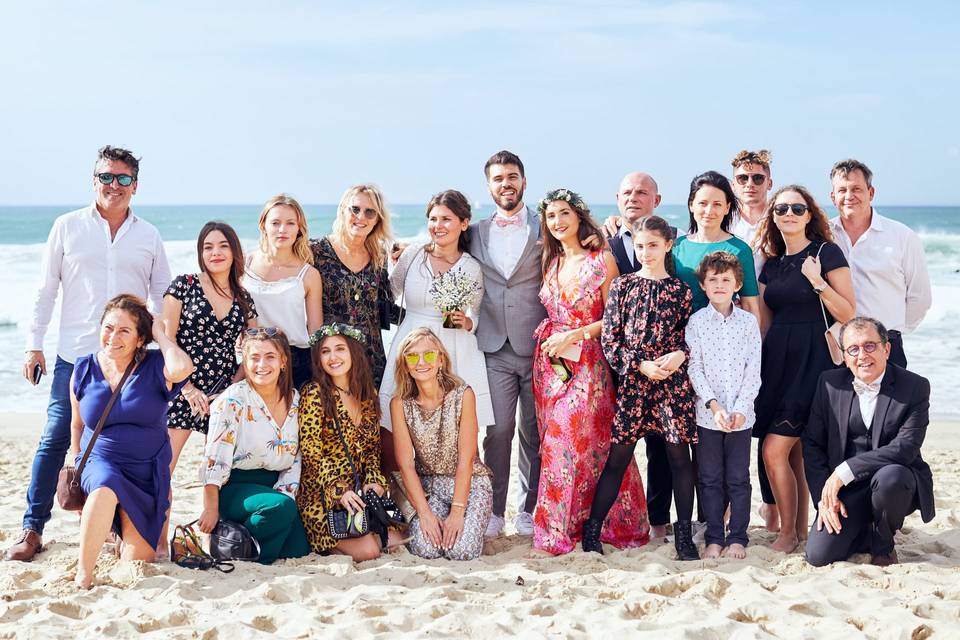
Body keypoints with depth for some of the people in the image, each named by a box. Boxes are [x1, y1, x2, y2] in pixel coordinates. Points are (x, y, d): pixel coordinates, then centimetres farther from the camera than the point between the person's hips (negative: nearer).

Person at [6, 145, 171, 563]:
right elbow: (46, 290, 6)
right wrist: (34, 345, 2)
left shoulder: (149, 236, 10)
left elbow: (163, 296, 15)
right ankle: (32, 530, 5)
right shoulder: (67, 227, 5)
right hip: (74, 355, -1)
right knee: (55, 440, -2)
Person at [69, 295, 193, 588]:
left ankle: (127, 535, 34)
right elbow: (77, 424, 16)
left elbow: (182, 368, -32)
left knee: (136, 563, -3)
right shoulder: (84, 370, 2)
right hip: (100, 461, 0)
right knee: (106, 487, -39)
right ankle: (83, 575, -27)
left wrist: (160, 333, -15)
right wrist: (78, 470, 17)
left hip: (148, 471, 0)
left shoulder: (154, 366, -6)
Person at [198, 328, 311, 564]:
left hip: (274, 488, 6)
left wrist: (285, 494, -6)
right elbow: (215, 460, -15)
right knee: (281, 507, -34)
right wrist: (211, 509, -19)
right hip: (234, 487, -6)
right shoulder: (233, 400, -11)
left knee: (298, 551, -11)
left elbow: (296, 458, 8)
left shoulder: (295, 400, 5)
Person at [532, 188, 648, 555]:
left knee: (571, 440, -10)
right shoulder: (551, 263, 14)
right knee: (555, 441, 4)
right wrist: (547, 335, 6)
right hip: (549, 363, 5)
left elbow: (613, 319, -6)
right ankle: (558, 527, 11)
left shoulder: (602, 261, -3)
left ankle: (561, 529, -3)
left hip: (586, 363, -5)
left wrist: (572, 335, -12)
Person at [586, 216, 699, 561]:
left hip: (674, 380, 1)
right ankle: (591, 529, 12)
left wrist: (680, 355, -12)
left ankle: (684, 533, 13)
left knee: (679, 454, 3)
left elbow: (691, 336, 9)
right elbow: (609, 339, 1)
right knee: (618, 456, 2)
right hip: (631, 380, 0)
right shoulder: (622, 286, 4)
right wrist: (641, 365, -10)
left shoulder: (680, 290, 6)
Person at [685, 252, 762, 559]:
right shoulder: (696, 322, 1)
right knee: (710, 479, 6)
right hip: (707, 414, 0)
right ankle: (714, 538, 14)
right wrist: (713, 404, -14)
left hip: (741, 414, 0)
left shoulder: (748, 321, 3)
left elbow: (753, 370, 0)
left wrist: (740, 409, -9)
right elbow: (694, 368, -3)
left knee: (738, 479, 5)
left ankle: (737, 538, 14)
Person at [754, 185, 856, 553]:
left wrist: (818, 282, -18)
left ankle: (788, 533, 4)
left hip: (813, 360, -6)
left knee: (774, 450, -10)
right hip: (778, 360, 6)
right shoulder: (772, 264, 14)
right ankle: (799, 530, 17)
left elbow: (849, 315, -7)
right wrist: (757, 365, 11)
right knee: (794, 452, 8)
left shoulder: (827, 253, -4)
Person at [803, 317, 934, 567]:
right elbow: (812, 444, 3)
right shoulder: (830, 383, 1)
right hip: (846, 490, 2)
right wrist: (823, 498, -8)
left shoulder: (915, 387, -9)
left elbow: (906, 448, -19)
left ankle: (884, 546, -6)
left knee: (889, 477, -38)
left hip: (898, 482, -2)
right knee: (818, 556, -16)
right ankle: (866, 528, 18)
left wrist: (845, 471, -25)